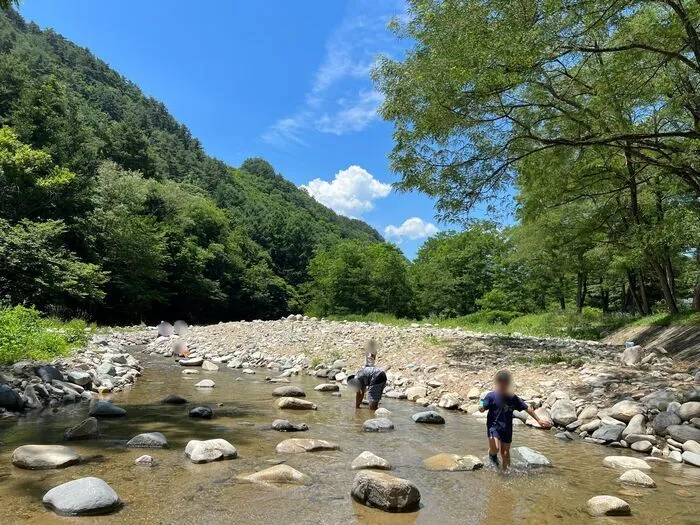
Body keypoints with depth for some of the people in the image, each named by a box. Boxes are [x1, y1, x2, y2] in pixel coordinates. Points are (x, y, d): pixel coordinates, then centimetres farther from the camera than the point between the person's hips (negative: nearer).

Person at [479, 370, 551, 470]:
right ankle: (492, 455, 14)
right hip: (493, 426, -3)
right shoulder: (491, 396, -10)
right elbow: (482, 408, -10)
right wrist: (481, 408, -35)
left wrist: (539, 420, 10)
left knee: (505, 452, 9)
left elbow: (527, 408, 7)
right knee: (495, 448, -21)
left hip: (507, 429, 3)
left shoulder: (513, 398, -2)